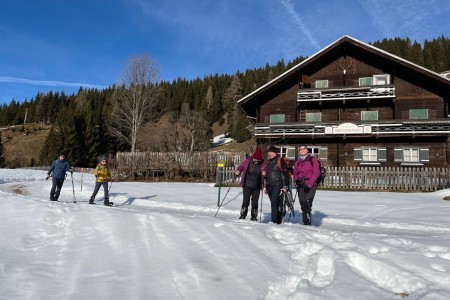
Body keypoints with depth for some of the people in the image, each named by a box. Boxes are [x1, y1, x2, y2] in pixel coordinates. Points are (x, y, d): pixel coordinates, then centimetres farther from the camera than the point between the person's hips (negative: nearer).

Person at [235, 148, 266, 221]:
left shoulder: (263, 164, -3)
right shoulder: (248, 161, -6)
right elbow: (241, 167, 3)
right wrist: (237, 171, -17)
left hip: (257, 187, 1)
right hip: (247, 186, -1)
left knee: (255, 202, 5)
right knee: (246, 201, -5)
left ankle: (254, 217, 19)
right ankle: (242, 216, 7)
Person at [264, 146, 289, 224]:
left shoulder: (280, 160, -5)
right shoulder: (269, 162, 18)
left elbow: (285, 173, -9)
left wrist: (285, 186, -14)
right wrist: (266, 186, 24)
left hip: (277, 185, -7)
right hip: (269, 186, 7)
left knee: (274, 202, -14)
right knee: (274, 203, 10)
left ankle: (274, 221, -12)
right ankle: (278, 220, 19)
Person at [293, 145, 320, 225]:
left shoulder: (313, 159, 3)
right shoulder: (297, 162, 16)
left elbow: (316, 173, -4)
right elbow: (295, 173, 20)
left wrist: (309, 184, -11)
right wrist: (297, 180, -2)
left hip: (311, 185, -4)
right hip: (301, 185, 4)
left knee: (308, 203, -20)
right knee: (303, 205, 2)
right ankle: (305, 223, 9)